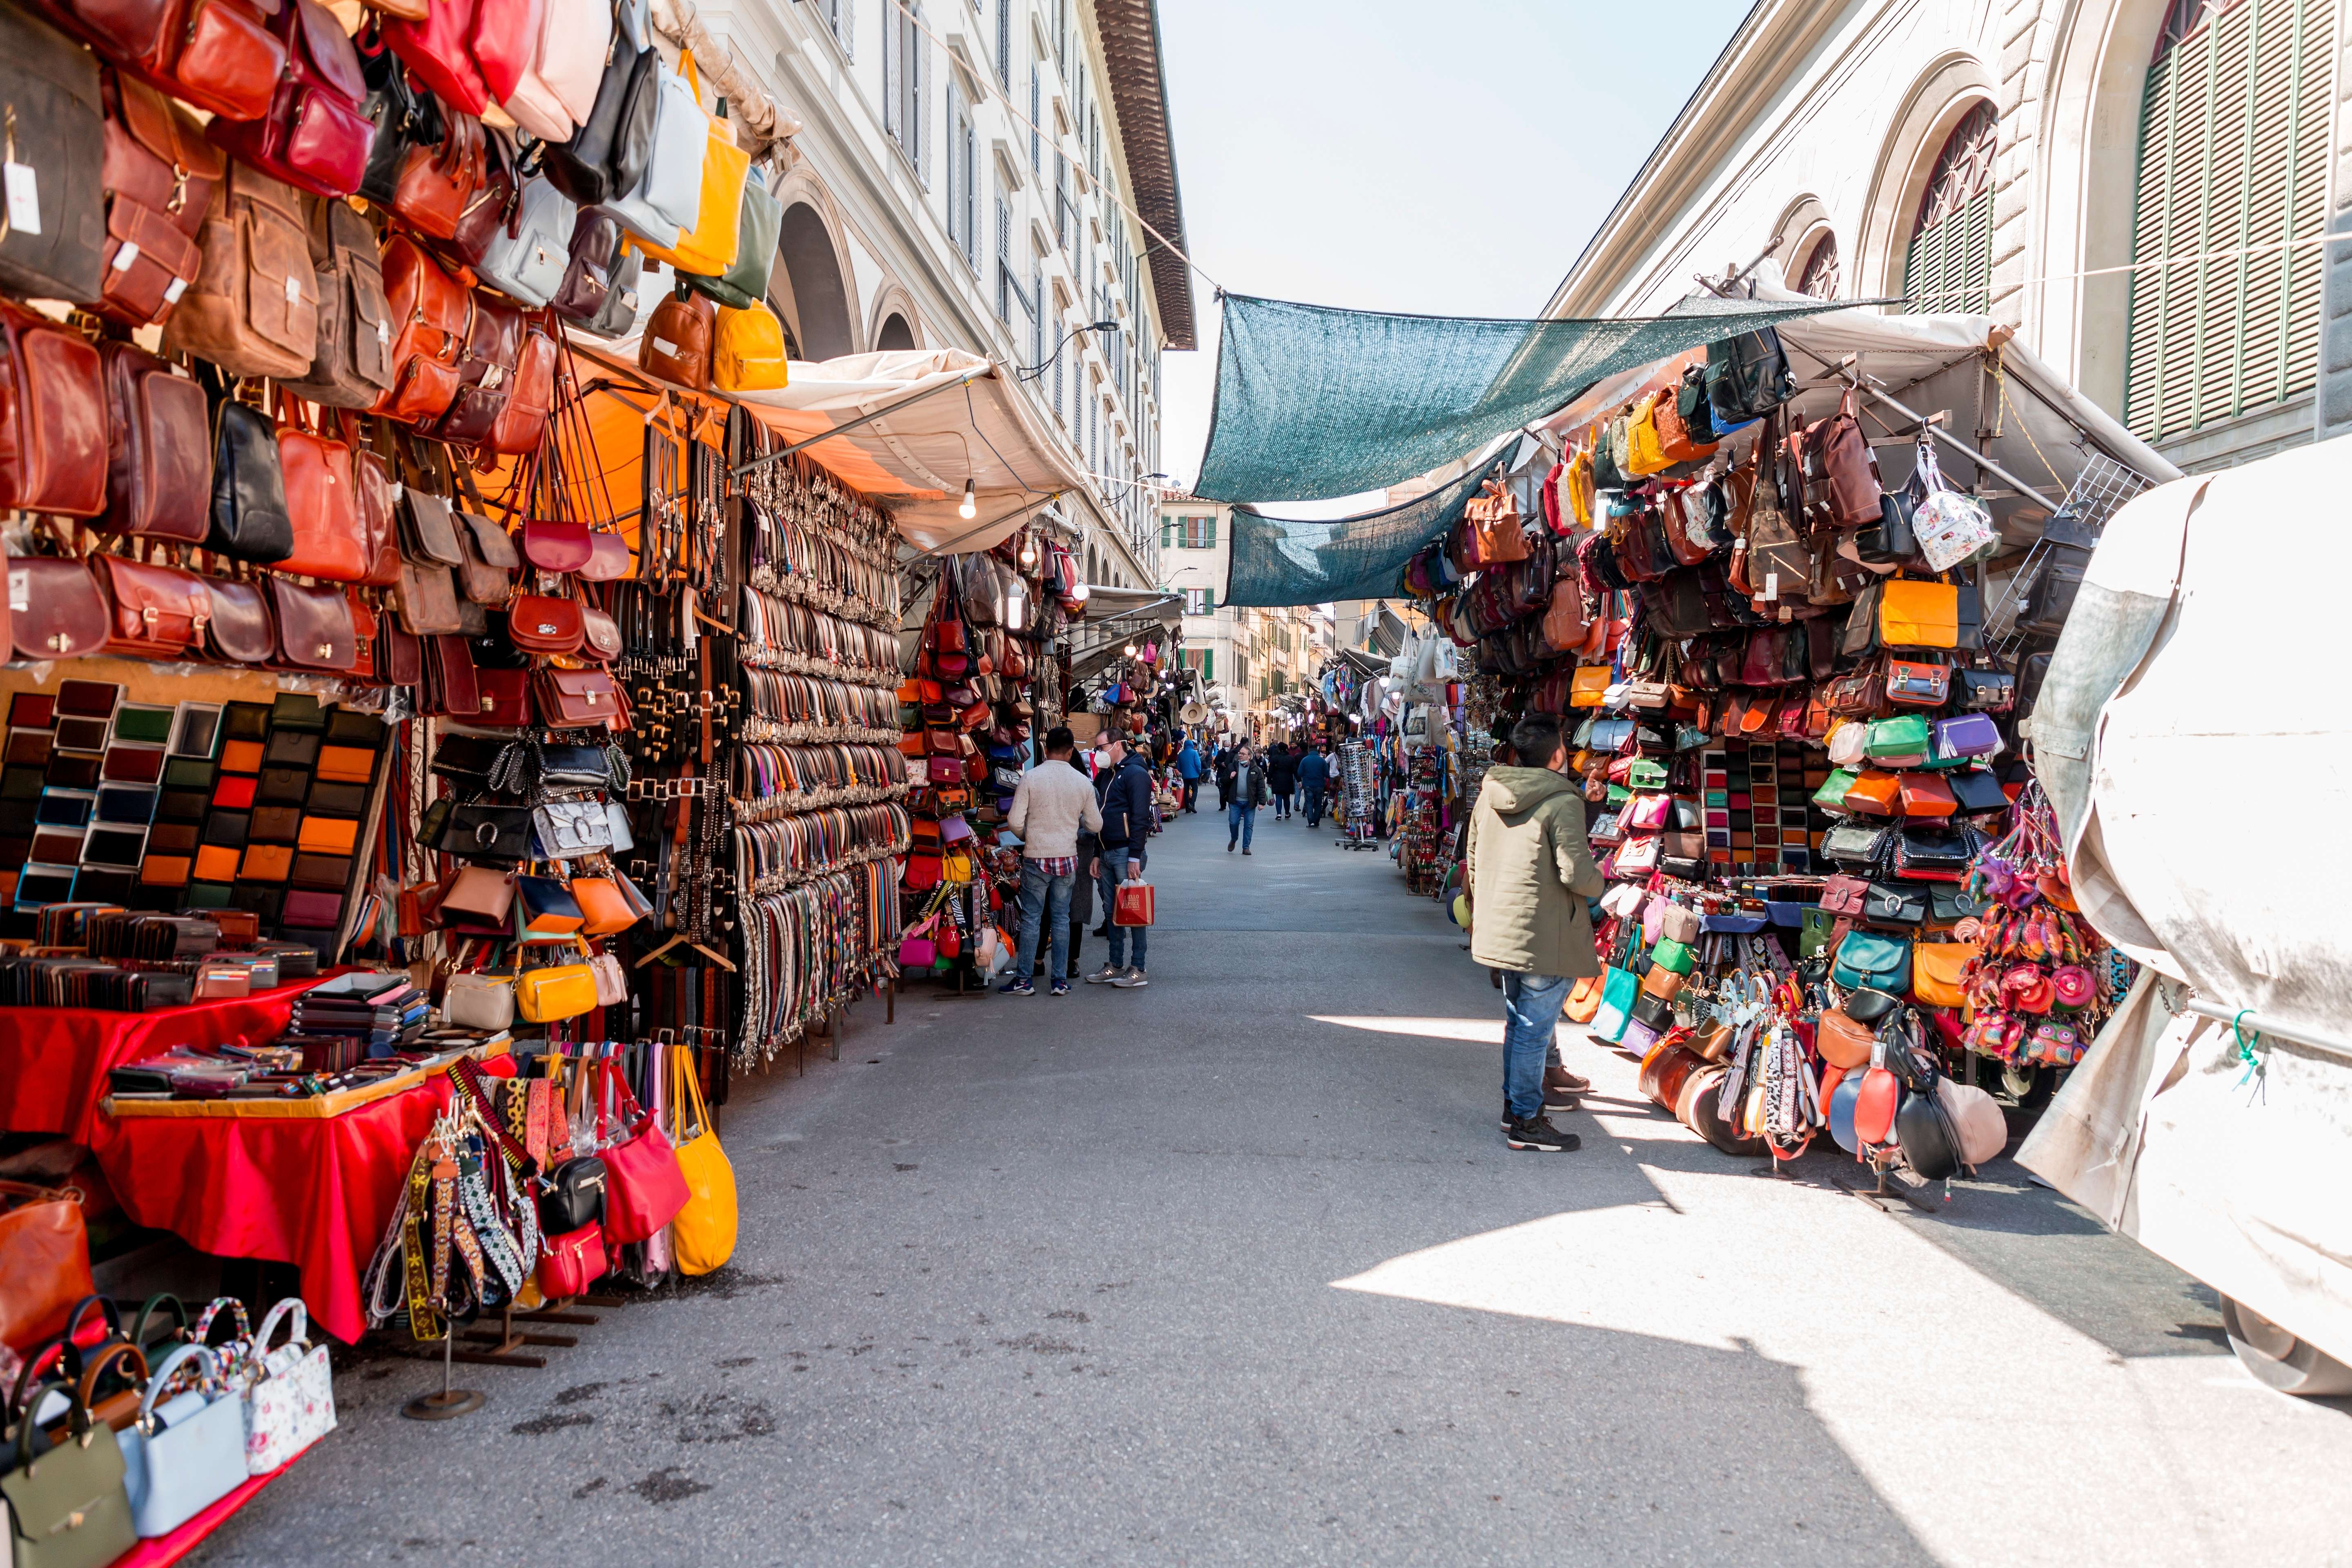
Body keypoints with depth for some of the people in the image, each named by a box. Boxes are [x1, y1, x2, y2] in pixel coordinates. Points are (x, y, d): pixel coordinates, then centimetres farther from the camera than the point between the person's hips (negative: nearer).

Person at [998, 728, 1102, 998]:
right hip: (1067, 857, 2)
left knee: (1031, 918, 4)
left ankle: (1023, 980, 6)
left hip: (1036, 858, -2)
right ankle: (1061, 980, 11)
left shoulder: (1031, 778, -9)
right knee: (1061, 918, 9)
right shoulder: (1082, 781, -1)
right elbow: (1095, 824, 5)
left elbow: (1015, 821, -10)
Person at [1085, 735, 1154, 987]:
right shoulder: (1106, 776, 18)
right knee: (1111, 911, 11)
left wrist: (1135, 857, -20)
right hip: (1106, 853, 9)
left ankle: (1138, 970, 0)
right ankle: (1116, 966, 18)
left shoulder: (1135, 774, -10)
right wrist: (1097, 856, 18)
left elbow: (1140, 819, -16)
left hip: (1126, 853, -9)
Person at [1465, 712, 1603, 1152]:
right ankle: (1526, 1121, 7)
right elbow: (1577, 874, -21)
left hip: (1499, 930, 8)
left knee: (1519, 1021, 20)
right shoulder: (1563, 802, -16)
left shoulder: (1489, 796, 8)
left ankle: (1515, 1103, 30)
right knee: (1535, 1027, 0)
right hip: (1545, 938, -8)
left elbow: (1474, 863, 14)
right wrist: (1599, 881, 1)